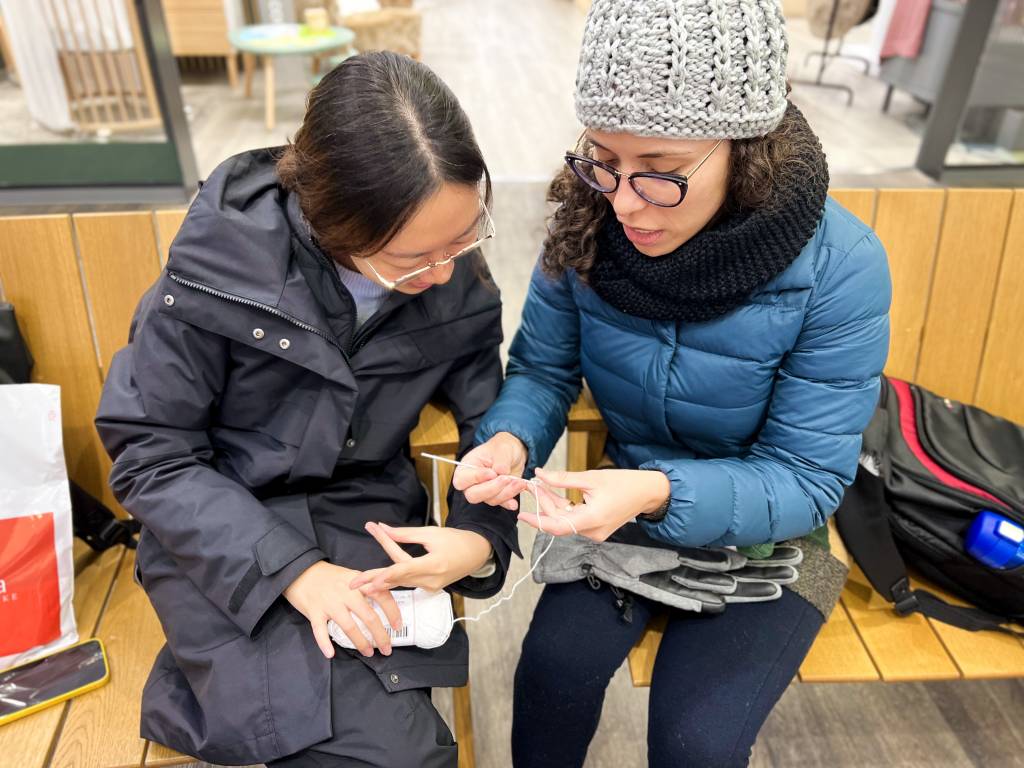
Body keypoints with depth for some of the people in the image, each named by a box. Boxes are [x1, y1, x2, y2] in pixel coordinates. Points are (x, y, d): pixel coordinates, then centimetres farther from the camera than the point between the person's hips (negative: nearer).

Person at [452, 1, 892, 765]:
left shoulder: (840, 268, -26)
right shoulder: (587, 224, -16)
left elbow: (804, 481, -22)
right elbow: (542, 369, -5)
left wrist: (659, 493, -39)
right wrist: (510, 441, -27)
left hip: (769, 529, -2)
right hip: (631, 499, 3)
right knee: (552, 666, -17)